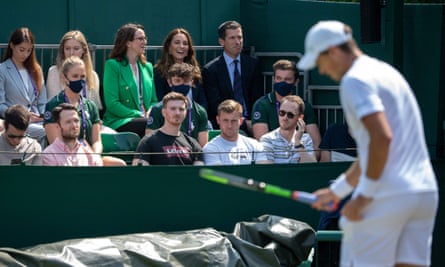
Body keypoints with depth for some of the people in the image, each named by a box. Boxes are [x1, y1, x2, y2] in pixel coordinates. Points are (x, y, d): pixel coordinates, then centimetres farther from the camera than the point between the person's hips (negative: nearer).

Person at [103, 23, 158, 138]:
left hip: (145, 119, 6)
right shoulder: (113, 65, 0)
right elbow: (112, 104, -8)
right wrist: (139, 115, -14)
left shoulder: (148, 67, 21)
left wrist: (150, 113, -3)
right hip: (119, 122, -5)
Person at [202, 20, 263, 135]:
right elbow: (216, 106, -6)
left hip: (250, 120, 4)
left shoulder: (253, 64, 11)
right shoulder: (210, 70, 0)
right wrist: (244, 123, -15)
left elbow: (258, 98, 10)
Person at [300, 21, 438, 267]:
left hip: (386, 198, -8)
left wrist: (364, 196, -15)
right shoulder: (387, 73, 22)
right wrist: (337, 190, 31)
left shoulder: (355, 80, -7)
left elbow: (382, 138, -21)